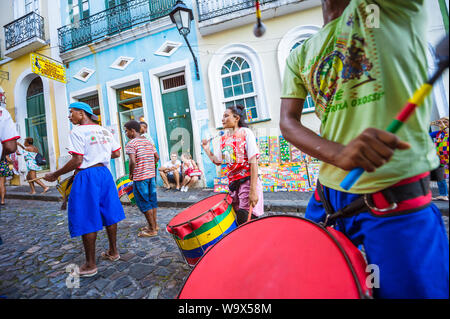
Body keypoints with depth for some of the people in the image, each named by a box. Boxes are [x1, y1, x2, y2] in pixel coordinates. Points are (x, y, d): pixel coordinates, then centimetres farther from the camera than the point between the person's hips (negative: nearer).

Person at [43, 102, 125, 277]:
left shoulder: (77, 132, -10)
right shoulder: (105, 131, 10)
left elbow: (77, 161, -16)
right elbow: (116, 154, 12)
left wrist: (55, 175, -6)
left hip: (87, 176, -7)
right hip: (104, 173, 7)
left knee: (87, 220, 2)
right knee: (108, 213, 15)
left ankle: (90, 265, 13)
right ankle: (113, 252, 29)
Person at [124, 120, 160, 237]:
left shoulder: (131, 143, -10)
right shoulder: (148, 142, 12)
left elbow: (133, 162, -21)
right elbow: (157, 157, 15)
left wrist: (131, 174, -6)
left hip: (140, 177, -7)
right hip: (151, 175, 8)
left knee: (144, 203, 2)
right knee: (152, 200, 15)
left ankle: (152, 229, 9)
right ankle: (154, 225, 26)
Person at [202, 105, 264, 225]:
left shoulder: (246, 133, -7)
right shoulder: (223, 139, 11)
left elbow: (253, 162, -14)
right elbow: (217, 161, 18)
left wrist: (253, 191, -20)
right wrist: (206, 149, 4)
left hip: (248, 182, -5)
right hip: (232, 183, 6)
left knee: (249, 219, -6)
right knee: (239, 220, 12)